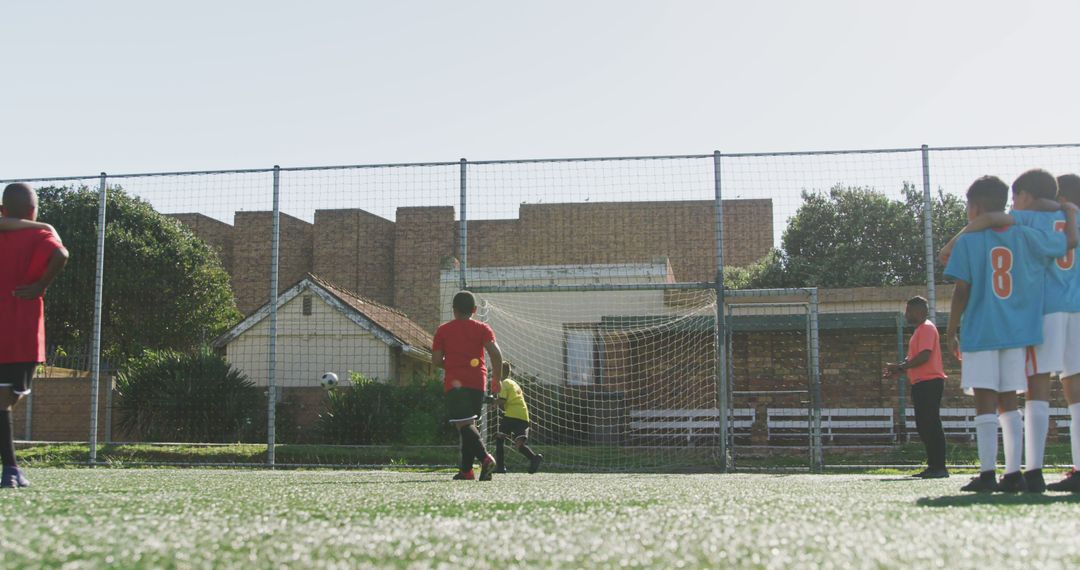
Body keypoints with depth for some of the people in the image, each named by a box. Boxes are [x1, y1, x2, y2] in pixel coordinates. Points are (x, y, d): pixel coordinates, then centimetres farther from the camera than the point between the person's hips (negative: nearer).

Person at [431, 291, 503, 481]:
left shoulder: (443, 330, 7)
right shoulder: (482, 328, 8)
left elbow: (436, 360, 2)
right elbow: (495, 353, -6)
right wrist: (497, 379, 2)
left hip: (454, 382, -3)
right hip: (477, 381, 3)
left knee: (464, 424, -12)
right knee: (469, 424, 14)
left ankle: (485, 457, -34)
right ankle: (466, 469, 14)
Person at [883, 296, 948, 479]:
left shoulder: (927, 328, -9)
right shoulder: (920, 330, 21)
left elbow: (924, 356, -20)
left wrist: (900, 367, -14)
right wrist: (898, 369, 9)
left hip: (929, 382, -10)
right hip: (921, 384, 10)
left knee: (932, 426, -10)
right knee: (924, 427, 11)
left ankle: (939, 467, -8)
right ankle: (933, 466, 14)